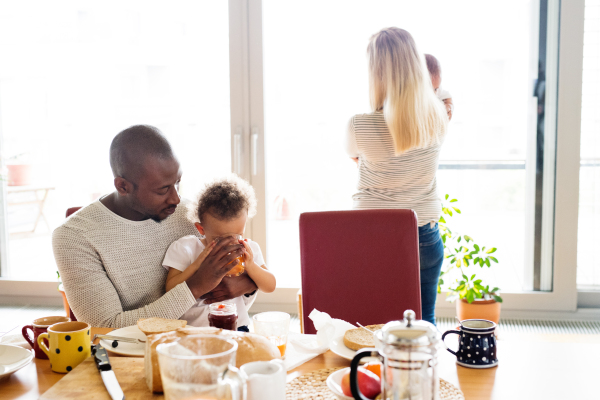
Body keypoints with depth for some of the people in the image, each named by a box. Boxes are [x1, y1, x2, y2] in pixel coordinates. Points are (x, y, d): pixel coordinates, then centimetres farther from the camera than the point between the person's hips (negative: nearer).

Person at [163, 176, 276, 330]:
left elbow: (270, 286, 6)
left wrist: (250, 266, -11)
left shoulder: (248, 250, 5)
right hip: (192, 328, -1)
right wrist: (199, 264, -19)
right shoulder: (184, 248, -3)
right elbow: (171, 290, -9)